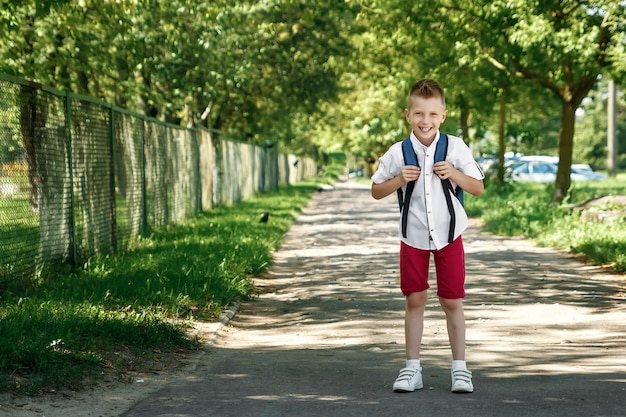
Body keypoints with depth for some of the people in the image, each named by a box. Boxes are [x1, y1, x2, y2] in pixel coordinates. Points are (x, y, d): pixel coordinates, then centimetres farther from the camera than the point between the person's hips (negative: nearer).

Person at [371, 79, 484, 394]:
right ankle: (412, 368, 14)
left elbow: (478, 189, 1)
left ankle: (459, 367, 14)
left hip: (449, 234, 0)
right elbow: (376, 191, 3)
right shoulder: (397, 153, -5)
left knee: (452, 302, 4)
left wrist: (455, 175, -17)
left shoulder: (455, 148, -5)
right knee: (415, 300, 5)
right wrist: (400, 179, -14)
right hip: (413, 236, 1)